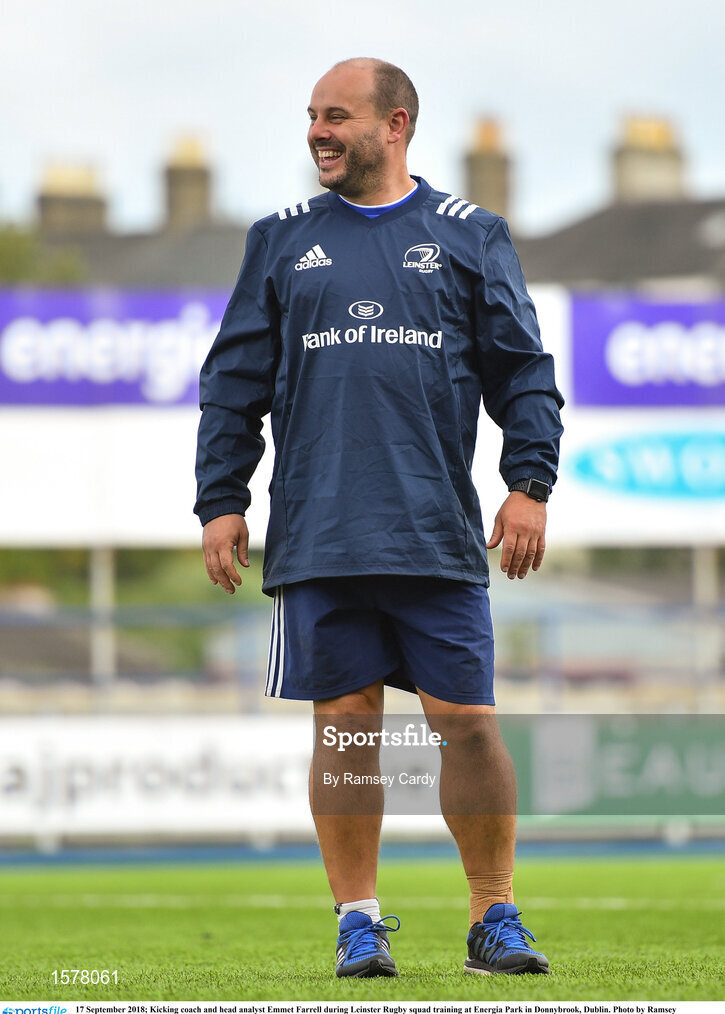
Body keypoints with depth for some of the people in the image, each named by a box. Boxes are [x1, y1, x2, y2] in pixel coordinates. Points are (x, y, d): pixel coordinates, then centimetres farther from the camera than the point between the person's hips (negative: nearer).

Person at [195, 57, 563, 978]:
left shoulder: (469, 236, 9)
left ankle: (495, 917, 9)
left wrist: (529, 484, -3)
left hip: (440, 538, -1)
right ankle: (358, 921, 9)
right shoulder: (281, 242, 12)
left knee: (465, 720, -3)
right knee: (344, 724, 1)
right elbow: (234, 382, 13)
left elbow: (523, 370, 8)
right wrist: (219, 502, 6)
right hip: (316, 544, 1)